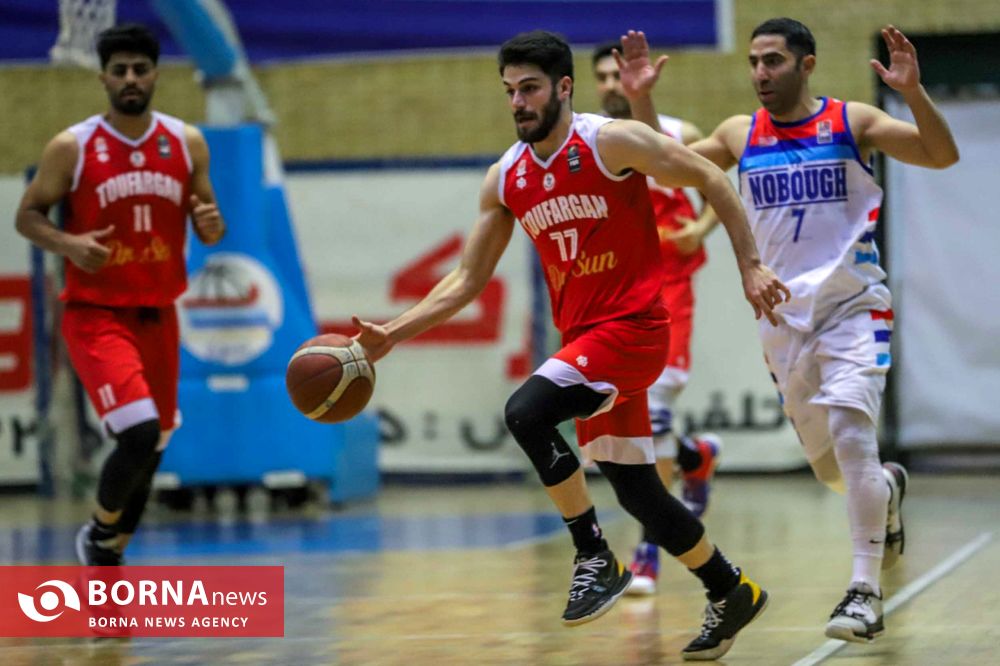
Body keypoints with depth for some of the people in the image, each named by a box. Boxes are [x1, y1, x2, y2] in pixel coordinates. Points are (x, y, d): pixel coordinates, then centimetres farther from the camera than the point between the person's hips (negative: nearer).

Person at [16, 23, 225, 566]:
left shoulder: (186, 144, 4)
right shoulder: (71, 147, -7)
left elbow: (207, 229, 11)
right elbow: (28, 215, 0)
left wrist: (212, 226, -14)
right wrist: (67, 244, -20)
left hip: (158, 315, 5)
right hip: (95, 315, -5)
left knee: (153, 447, 11)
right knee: (140, 433, -21)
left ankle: (109, 560, 31)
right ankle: (98, 535, 5)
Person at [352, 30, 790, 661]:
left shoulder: (611, 142, -11)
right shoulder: (505, 180, 7)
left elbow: (710, 178, -6)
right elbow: (467, 280, 11)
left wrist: (751, 266, -10)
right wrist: (392, 334, 0)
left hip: (634, 326, -7)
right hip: (583, 337, 7)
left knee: (526, 411, -27)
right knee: (637, 490, 10)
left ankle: (596, 559, -13)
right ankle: (734, 593, 29)